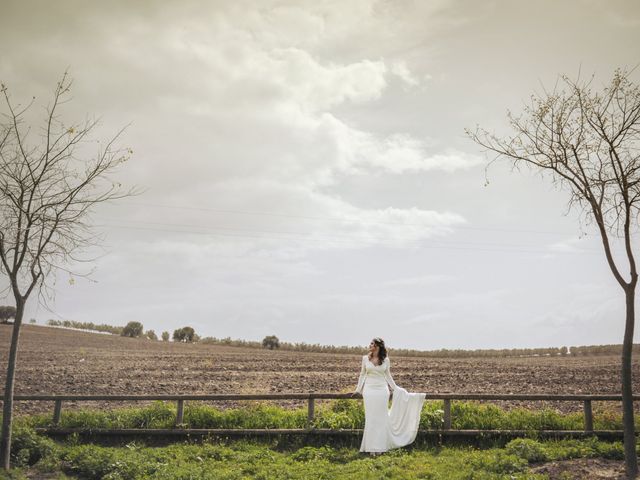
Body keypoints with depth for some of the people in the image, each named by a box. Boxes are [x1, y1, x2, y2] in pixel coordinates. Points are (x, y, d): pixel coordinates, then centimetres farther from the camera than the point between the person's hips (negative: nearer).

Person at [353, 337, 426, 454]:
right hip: (369, 390, 0)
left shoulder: (385, 360, 1)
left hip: (382, 391, 0)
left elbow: (388, 376, 9)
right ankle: (372, 447, 7)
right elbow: (362, 374, 11)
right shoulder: (365, 358, 3)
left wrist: (396, 389, 6)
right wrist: (358, 389, 9)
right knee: (371, 418, 0)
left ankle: (380, 446, 12)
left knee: (381, 418, 2)